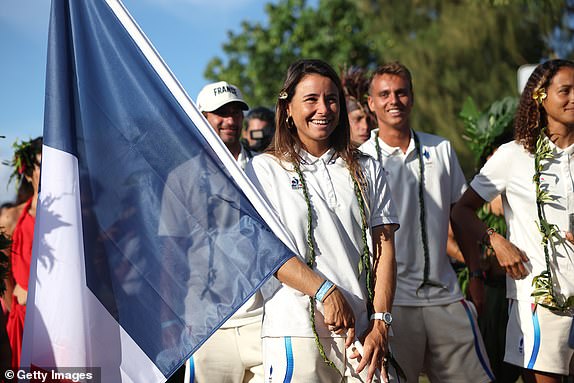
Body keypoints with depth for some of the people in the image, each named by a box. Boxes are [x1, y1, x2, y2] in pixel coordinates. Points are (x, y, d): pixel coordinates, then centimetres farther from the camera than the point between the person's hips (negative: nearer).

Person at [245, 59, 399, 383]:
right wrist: (326, 292, -15)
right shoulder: (265, 169, 5)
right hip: (296, 332, -2)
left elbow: (384, 248, 7)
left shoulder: (367, 170, 13)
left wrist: (381, 324, -3)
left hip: (362, 331, 3)